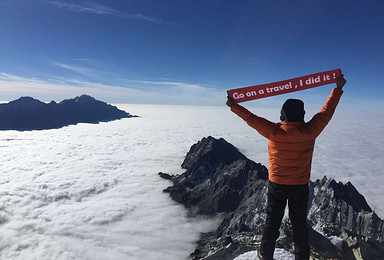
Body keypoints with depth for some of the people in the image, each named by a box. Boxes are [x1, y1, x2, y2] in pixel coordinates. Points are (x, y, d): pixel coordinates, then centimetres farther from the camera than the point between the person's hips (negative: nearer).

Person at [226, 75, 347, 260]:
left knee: (272, 221, 15)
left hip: (276, 184, 0)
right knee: (299, 223, 16)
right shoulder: (309, 131, -17)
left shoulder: (274, 132, -20)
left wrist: (233, 106, 4)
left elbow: (251, 119, -9)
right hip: (300, 186, 1)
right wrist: (338, 88, 11)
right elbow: (327, 111, -3)